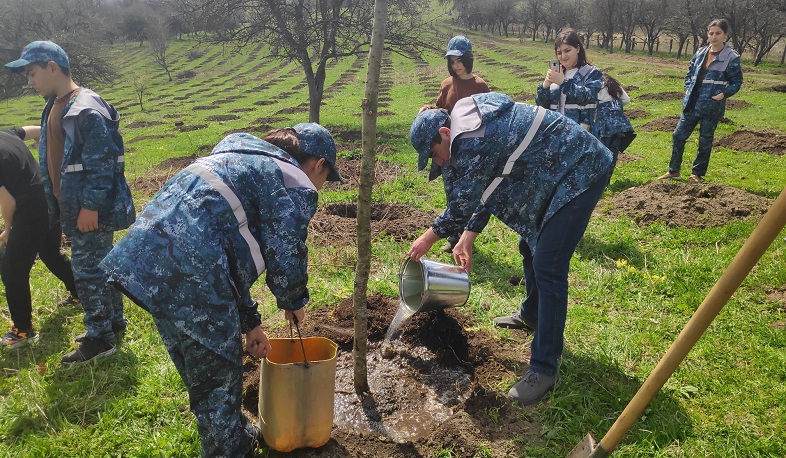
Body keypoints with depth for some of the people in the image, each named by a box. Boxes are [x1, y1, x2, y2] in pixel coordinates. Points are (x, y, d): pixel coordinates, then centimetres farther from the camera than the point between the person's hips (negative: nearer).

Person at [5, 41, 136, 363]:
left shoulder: (87, 109, -18)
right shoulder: (55, 107, 13)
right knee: (98, 264, 17)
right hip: (70, 207, 9)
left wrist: (91, 206, -23)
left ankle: (99, 339, 9)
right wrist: (56, 203, 18)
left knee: (87, 269, -3)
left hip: (91, 209, -9)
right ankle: (113, 320, 31)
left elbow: (102, 163, -22)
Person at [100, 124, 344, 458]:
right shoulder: (295, 186, 0)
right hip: (189, 279, -10)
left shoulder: (244, 160, 27)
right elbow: (286, 260, -2)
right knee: (218, 379, 12)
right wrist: (294, 302, 22)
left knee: (201, 370, 28)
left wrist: (249, 322, 29)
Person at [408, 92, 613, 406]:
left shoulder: (472, 142, -25)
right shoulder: (474, 125, 7)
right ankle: (533, 315, 45)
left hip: (581, 172, -11)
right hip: (556, 173, 11)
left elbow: (463, 201, -15)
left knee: (548, 267, -13)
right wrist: (468, 237, 8)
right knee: (531, 244, 22)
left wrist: (430, 236, -1)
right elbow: (484, 190, 12)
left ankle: (544, 369, -7)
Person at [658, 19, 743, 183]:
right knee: (678, 135, 4)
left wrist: (724, 94, -17)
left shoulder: (731, 57, -8)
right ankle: (673, 170, 16)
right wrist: (687, 89, 3)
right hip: (692, 104, 5)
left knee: (705, 141, 6)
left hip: (712, 107, -5)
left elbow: (737, 81, -3)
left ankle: (697, 173, 19)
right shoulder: (700, 53, 6)